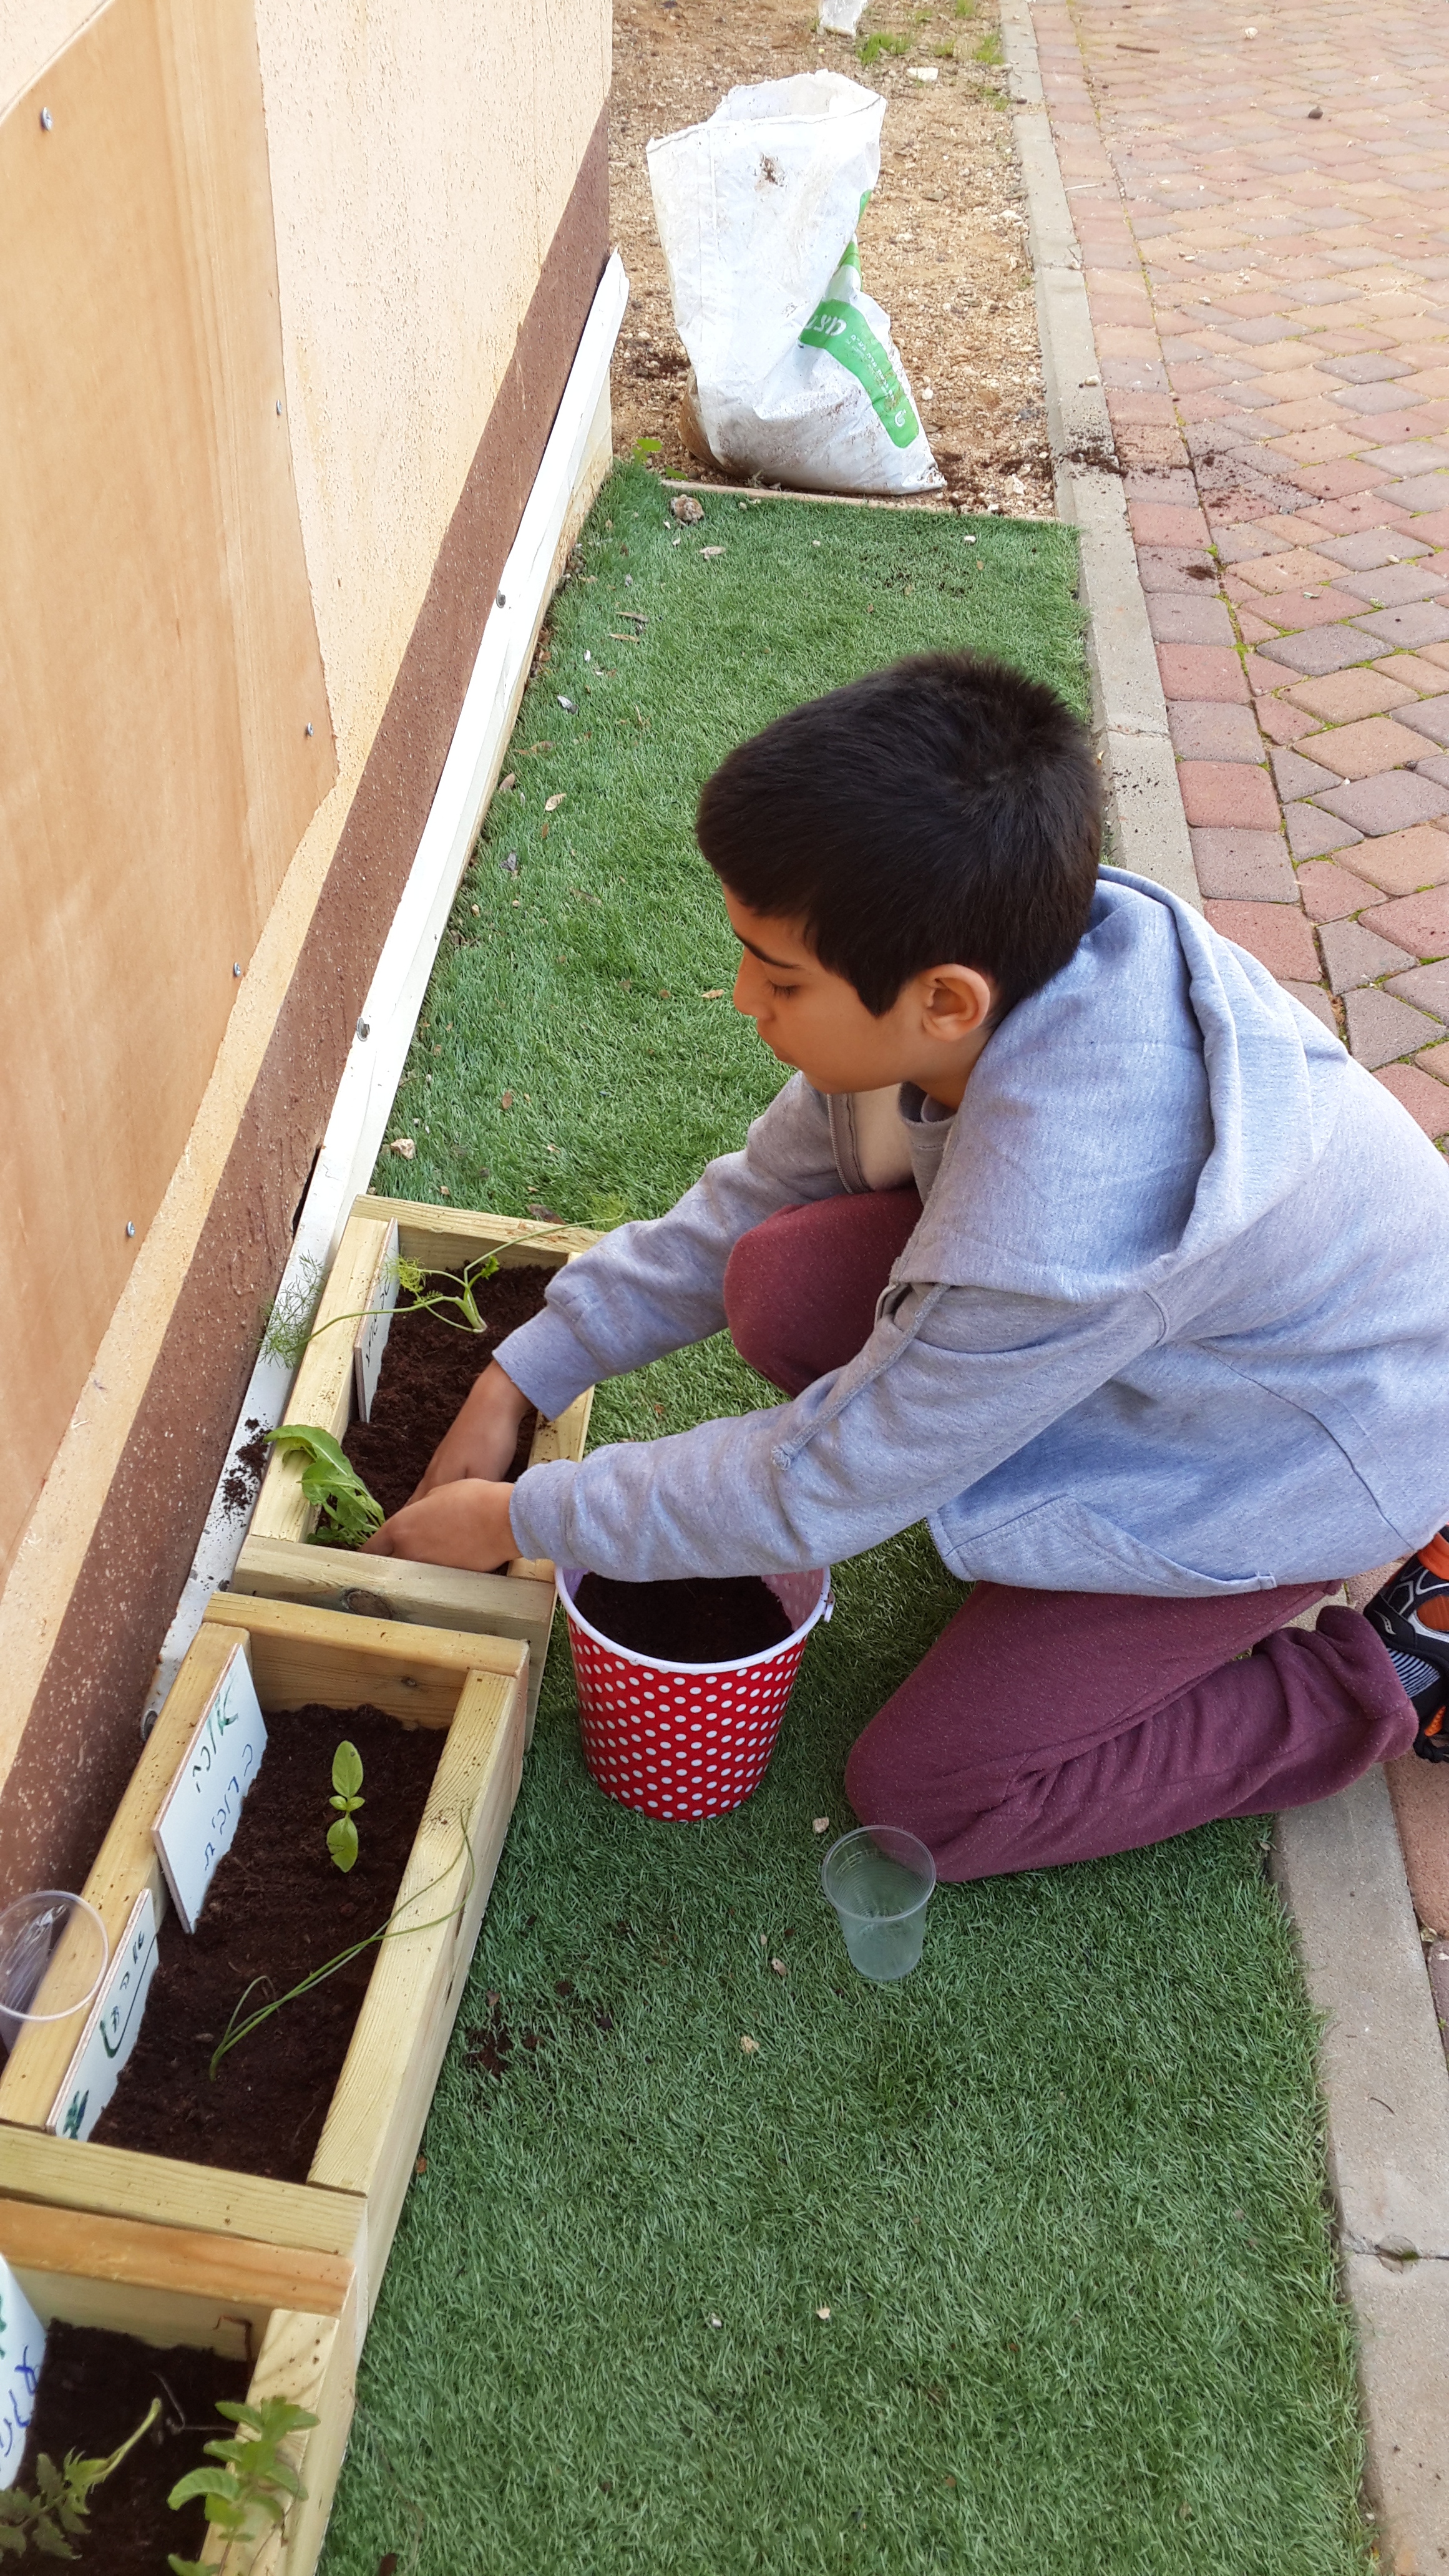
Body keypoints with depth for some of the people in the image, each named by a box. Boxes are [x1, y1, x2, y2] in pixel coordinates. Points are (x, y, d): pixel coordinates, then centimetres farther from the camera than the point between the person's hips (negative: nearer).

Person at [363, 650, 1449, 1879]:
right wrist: (525, 1373, -2)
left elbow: (819, 1488, -26)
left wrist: (520, 1519, -14)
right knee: (783, 1285, -15)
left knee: (920, 1798, -5)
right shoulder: (1012, 967, -19)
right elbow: (756, 1197, -3)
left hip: (1313, 1454, -7)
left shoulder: (1050, 1242, -42)